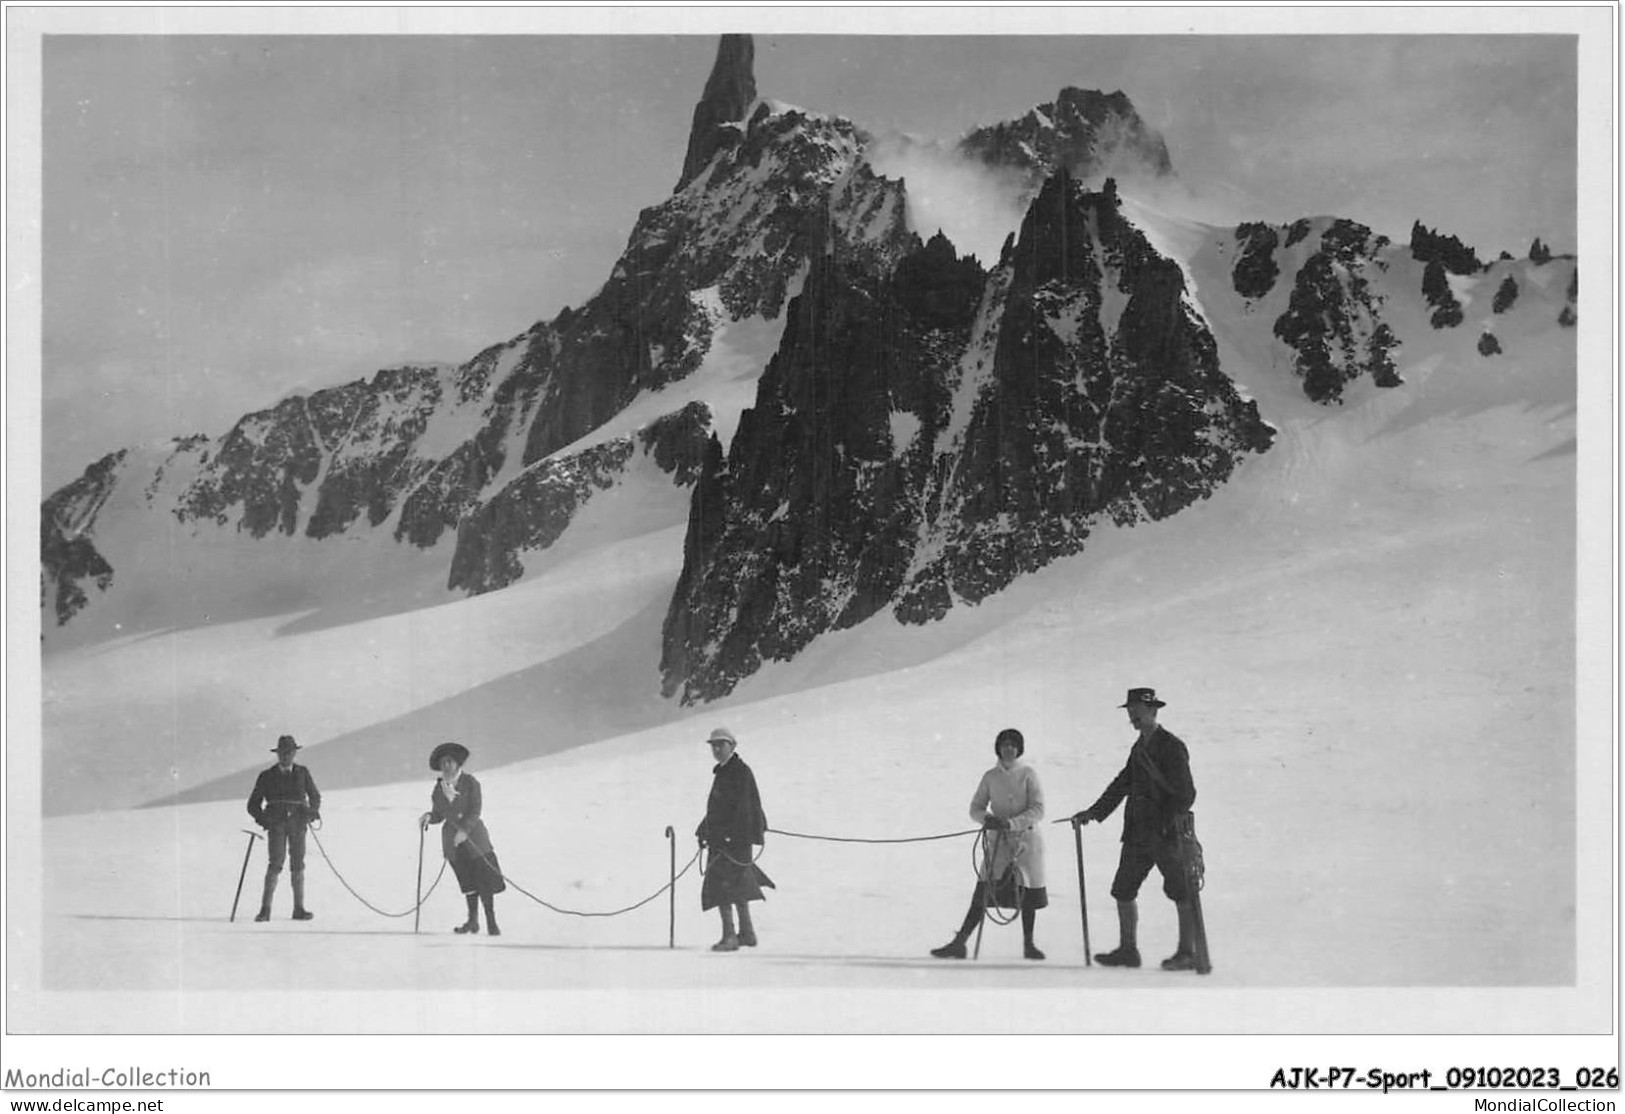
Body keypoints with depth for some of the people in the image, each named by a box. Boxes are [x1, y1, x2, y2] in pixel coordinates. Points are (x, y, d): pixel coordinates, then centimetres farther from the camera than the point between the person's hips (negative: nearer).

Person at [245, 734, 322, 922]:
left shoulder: (302, 773, 13)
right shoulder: (267, 776, 8)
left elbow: (315, 796, 23)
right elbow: (253, 804, 11)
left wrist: (313, 811, 2)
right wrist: (262, 818, -7)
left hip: (297, 823, 2)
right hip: (276, 824, -2)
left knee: (298, 865, 1)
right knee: (275, 864, -13)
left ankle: (299, 908, 5)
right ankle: (265, 909, -11)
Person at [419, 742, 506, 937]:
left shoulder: (470, 782, -5)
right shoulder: (438, 789, 7)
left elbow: (475, 810, -12)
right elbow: (439, 815, 12)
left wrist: (464, 830, -23)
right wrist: (429, 816, -10)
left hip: (473, 835, -3)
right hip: (451, 840, 3)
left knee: (484, 879, -8)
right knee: (467, 882, 6)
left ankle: (491, 922, -4)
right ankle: (473, 921, 15)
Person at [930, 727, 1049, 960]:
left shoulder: (1028, 774, -2)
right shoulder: (990, 777, 4)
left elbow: (1038, 811, -8)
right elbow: (975, 807, 7)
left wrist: (1012, 823, -21)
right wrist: (987, 818, -15)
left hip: (1026, 838, -1)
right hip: (998, 840, 1)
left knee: (1028, 895, 5)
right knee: (982, 893, -7)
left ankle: (1028, 944, 22)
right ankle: (959, 943, -9)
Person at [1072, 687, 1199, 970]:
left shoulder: (1172, 747, -9)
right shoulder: (1139, 748, 16)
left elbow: (1185, 794, -14)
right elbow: (1121, 785, 22)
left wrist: (1165, 824, -23)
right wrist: (1093, 813, 16)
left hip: (1167, 833, -9)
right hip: (1138, 835, 9)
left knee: (1182, 894, -2)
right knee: (1123, 891, 8)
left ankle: (1187, 953, 2)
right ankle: (1128, 950, 15)